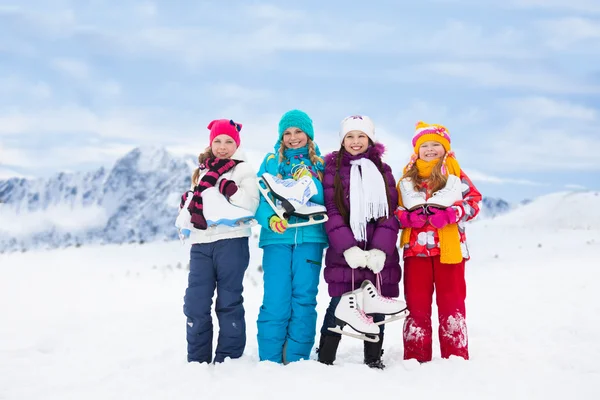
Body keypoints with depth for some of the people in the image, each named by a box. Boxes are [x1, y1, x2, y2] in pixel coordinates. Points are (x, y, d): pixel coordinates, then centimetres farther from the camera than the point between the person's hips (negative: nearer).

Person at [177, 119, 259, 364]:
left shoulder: (243, 170, 5)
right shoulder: (201, 171, 21)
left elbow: (250, 206, -9)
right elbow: (186, 206, 20)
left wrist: (228, 187, -17)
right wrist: (191, 211, -2)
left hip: (231, 241, -4)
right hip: (201, 244, 4)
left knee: (229, 303, 0)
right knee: (195, 305, -1)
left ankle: (228, 360, 6)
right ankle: (197, 361, 7)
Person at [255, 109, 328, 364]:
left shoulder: (320, 164, 12)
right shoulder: (270, 162, 11)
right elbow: (260, 198, 2)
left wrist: (311, 183, -14)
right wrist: (270, 218, -18)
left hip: (310, 238, 1)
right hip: (277, 238, 0)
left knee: (304, 299, 0)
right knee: (275, 301, -5)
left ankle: (297, 360, 8)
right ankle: (269, 361, 3)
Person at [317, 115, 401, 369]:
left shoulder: (382, 170, 12)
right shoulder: (332, 169, 6)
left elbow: (391, 212, 4)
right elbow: (331, 211, -2)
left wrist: (380, 249, -10)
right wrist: (348, 247, -15)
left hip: (379, 255, 2)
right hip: (344, 253, -2)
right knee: (339, 307, -6)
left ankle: (373, 359, 17)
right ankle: (325, 359, 5)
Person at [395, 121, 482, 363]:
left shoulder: (455, 174, 5)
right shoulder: (407, 178, 10)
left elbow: (474, 201, 0)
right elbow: (394, 208, 10)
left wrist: (449, 215, -15)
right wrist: (408, 217, -12)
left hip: (449, 248, -2)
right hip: (416, 248, 2)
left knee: (451, 303, 4)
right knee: (416, 304, 4)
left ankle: (456, 357, 10)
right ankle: (416, 358, 11)